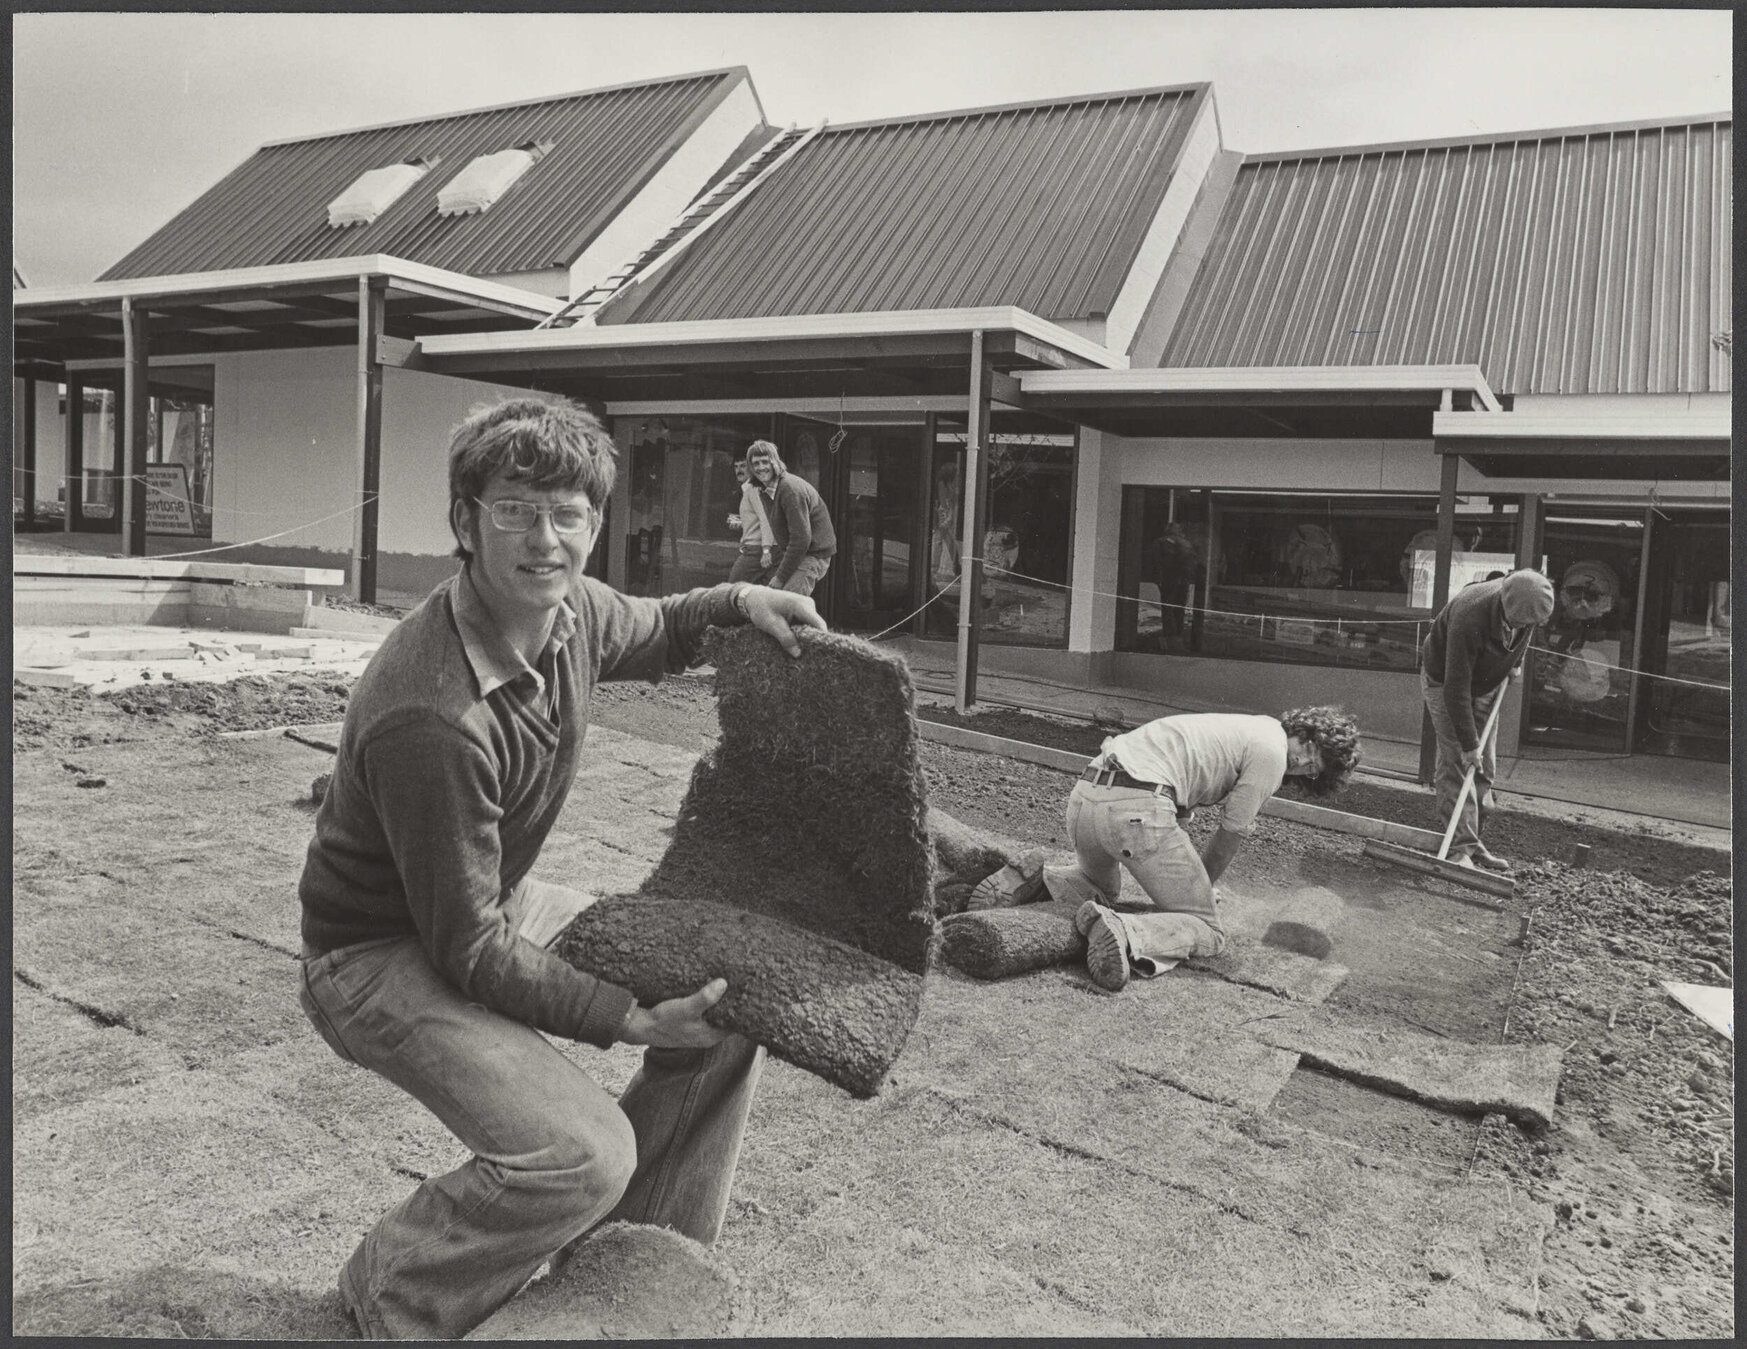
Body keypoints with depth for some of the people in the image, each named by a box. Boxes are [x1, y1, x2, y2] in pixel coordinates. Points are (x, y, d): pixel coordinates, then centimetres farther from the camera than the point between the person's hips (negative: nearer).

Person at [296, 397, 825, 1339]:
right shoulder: (431, 715, -34)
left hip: (501, 903, 9)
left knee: (733, 993, 2)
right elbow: (470, 951, -27)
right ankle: (391, 1296, 6)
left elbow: (648, 635, 17)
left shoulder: (572, 609, -9)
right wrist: (630, 1019, -27)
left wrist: (737, 601, -2)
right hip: (384, 955, -8)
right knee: (582, 1152, -26)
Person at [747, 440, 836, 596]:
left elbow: (801, 539, -22)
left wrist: (780, 578, -19)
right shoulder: (770, 489, 13)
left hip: (813, 555, -10)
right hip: (793, 553, 10)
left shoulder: (791, 488, -18)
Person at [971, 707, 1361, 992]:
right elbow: (1233, 833, 6)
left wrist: (1186, 881, 32)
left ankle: (1034, 881, 8)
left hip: (1083, 794, 9)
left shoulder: (1238, 728, 30)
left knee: (1101, 887, 37)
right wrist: (1202, 885, 23)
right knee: (1206, 931, 1)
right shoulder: (1271, 751, 3)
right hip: (1134, 807, -9)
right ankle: (1125, 934, -27)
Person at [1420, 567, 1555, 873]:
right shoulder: (1469, 618, -40)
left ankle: (1474, 840, 15)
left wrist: (1516, 660, 10)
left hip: (1487, 684, 6)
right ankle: (1461, 847, -11)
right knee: (1457, 764, -13)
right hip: (1444, 680, -6)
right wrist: (1469, 744, -34)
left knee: (1485, 768, 6)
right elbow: (1456, 689, -37)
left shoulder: (1528, 606, -21)